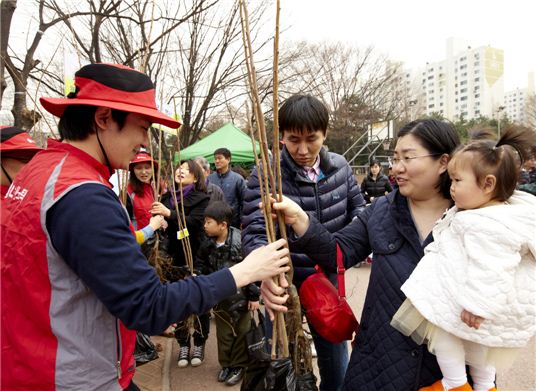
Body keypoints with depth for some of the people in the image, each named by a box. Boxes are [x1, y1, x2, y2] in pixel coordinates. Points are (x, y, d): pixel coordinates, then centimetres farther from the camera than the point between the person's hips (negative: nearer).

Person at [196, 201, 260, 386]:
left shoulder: (241, 242, -24)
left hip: (240, 296, -4)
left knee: (241, 333, 12)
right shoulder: (207, 245, -7)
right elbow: (201, 263, 12)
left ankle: (239, 365, 30)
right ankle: (226, 364, 36)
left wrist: (254, 296, -13)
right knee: (223, 333, 17)